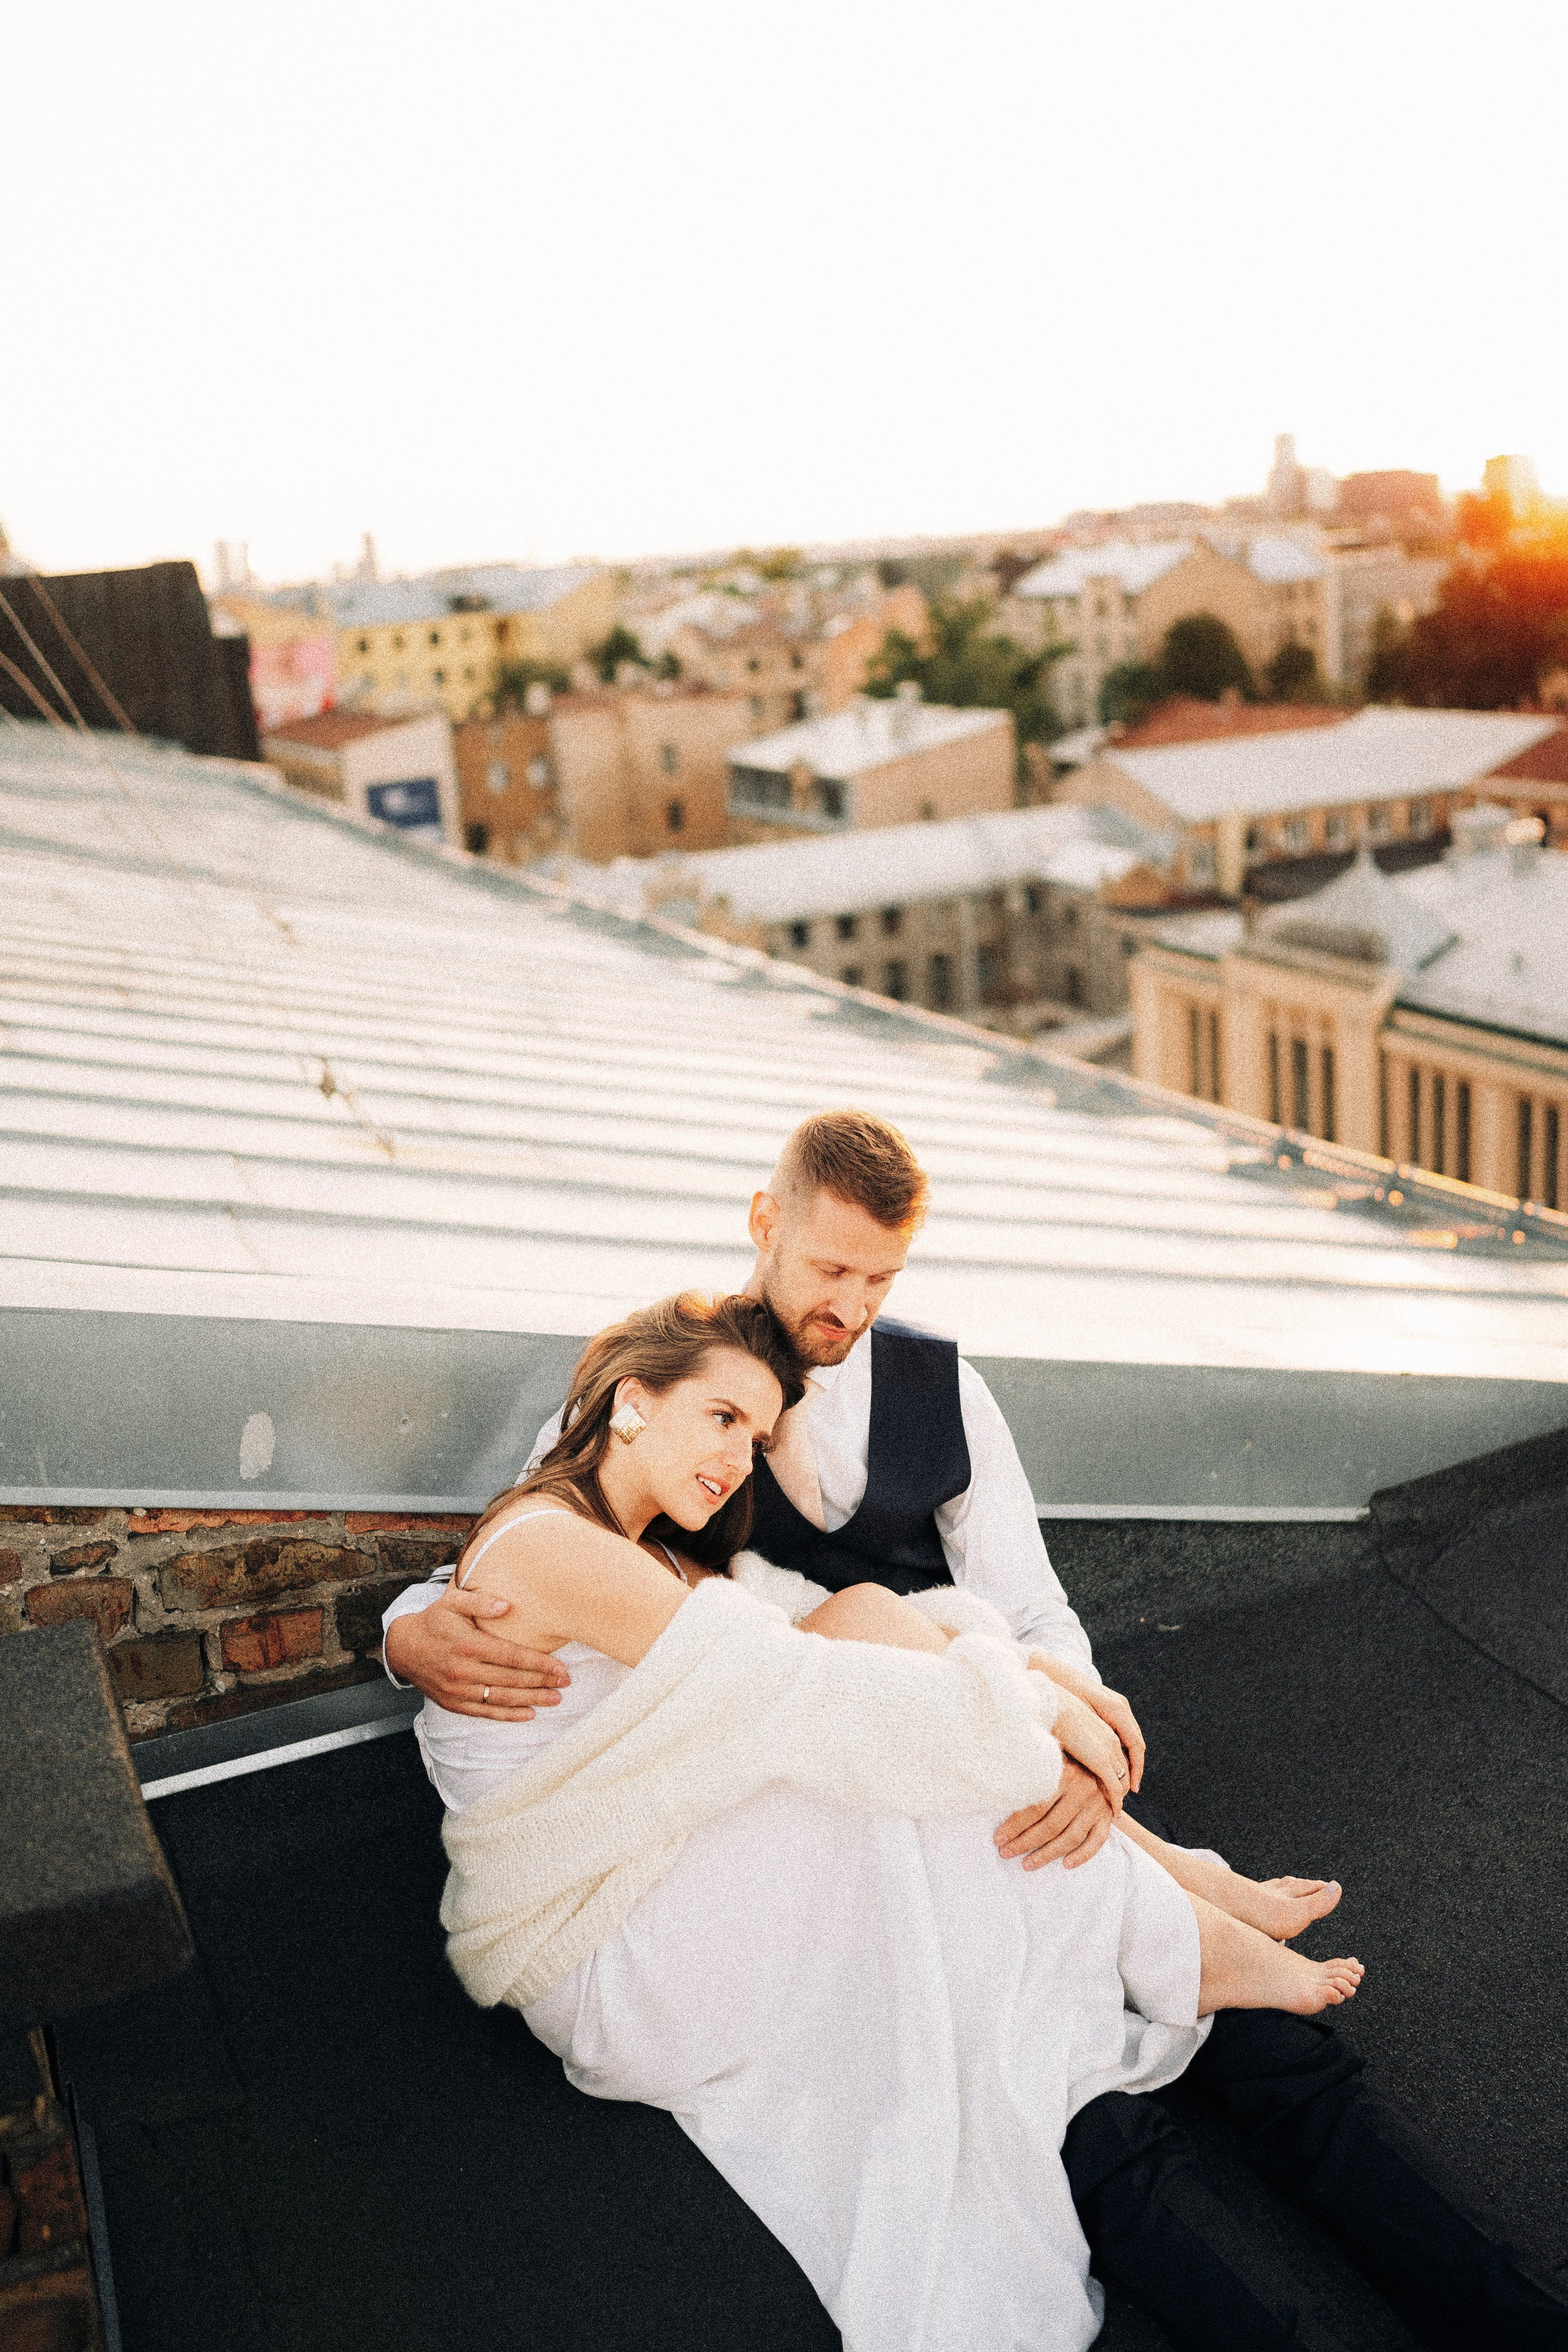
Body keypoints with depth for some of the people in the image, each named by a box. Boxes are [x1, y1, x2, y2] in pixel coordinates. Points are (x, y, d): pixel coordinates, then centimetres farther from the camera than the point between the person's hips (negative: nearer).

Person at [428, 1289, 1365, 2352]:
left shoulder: (657, 1555, 12)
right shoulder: (547, 1543, -20)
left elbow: (820, 1617, 3)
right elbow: (798, 1682, -24)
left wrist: (1045, 1671, -11)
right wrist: (1034, 1702, -17)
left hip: (663, 1898, 9)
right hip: (595, 1975, -9)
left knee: (869, 1617, -8)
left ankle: (1187, 1884, -6)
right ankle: (1183, 1938, -7)